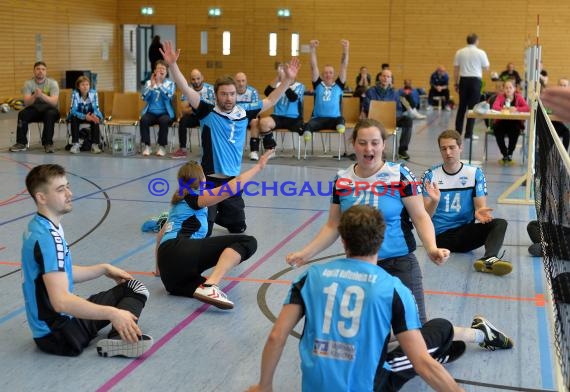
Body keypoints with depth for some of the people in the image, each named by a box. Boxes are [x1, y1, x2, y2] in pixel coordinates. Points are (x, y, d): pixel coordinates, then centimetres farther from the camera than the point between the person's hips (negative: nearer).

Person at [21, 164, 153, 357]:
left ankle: (118, 338, -18)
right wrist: (112, 313, -34)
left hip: (60, 319, 10)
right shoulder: (48, 237, -25)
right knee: (137, 292, -7)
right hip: (58, 334, -10)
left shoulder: (39, 227, 8)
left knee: (135, 288, 10)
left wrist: (104, 269, 17)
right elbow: (61, 301, -33)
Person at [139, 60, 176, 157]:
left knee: (163, 121, -35)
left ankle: (161, 146, -19)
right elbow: (145, 97, -4)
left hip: (165, 113, -1)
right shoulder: (148, 82, 11)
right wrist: (152, 85, -14)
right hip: (151, 112, 2)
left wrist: (159, 83, -18)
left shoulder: (170, 83, 6)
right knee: (143, 120, -30)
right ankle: (146, 146, -18)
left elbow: (168, 95, -14)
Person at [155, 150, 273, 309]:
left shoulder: (178, 201, 32)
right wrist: (258, 166, 3)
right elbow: (230, 188, -3)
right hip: (181, 250, -8)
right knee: (247, 242, -16)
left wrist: (159, 267, 51)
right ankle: (210, 286, -34)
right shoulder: (196, 197, 9)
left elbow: (160, 236, 40)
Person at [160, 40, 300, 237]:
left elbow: (270, 100, 13)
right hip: (210, 180, -5)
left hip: (233, 180, 5)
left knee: (238, 226, 19)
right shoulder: (208, 112, -9)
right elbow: (186, 89, -18)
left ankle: (211, 215, 46)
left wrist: (288, 79, 7)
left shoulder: (243, 111, 2)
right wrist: (172, 64, -29)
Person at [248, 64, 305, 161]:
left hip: (294, 119, -2)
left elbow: (293, 98, -19)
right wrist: (277, 78, -22)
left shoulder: (300, 86, 3)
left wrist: (284, 80, -26)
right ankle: (270, 148, -13)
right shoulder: (278, 84, 8)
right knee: (263, 122, -26)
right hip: (279, 117, 2)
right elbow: (268, 93, -12)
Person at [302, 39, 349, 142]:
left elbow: (344, 67, 7)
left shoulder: (339, 85, 16)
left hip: (334, 119, 0)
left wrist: (345, 50, -4)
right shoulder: (318, 84, 17)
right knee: (308, 125, -38)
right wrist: (313, 49, -4)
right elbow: (314, 67, 7)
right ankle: (306, 132, -69)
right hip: (318, 118, 0)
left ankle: (340, 125, -71)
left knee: (341, 120, -39)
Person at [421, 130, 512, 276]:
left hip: (467, 232, 1)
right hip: (440, 237, -1)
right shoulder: (430, 176, 1)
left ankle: (488, 259, -48)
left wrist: (479, 213, -25)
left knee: (500, 223, -26)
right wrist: (434, 201, -26)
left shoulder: (475, 173, 4)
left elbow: (481, 207, 0)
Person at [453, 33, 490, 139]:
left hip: (463, 80, 3)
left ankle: (458, 131, 13)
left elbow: (455, 69, 2)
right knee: (472, 108, 1)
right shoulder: (481, 53, -4)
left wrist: (456, 83, 10)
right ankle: (468, 133, 1)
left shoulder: (459, 52, 2)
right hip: (475, 80, -3)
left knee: (462, 107, 11)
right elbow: (486, 67, 3)